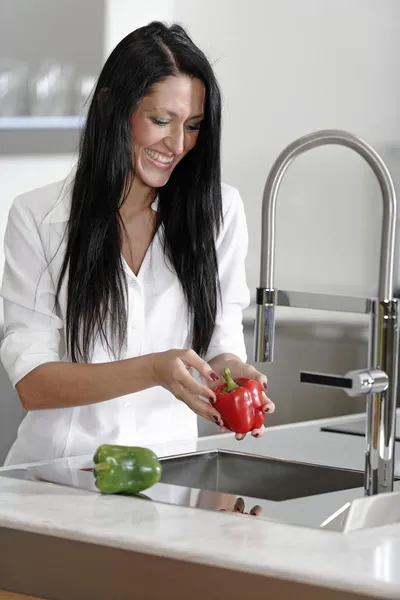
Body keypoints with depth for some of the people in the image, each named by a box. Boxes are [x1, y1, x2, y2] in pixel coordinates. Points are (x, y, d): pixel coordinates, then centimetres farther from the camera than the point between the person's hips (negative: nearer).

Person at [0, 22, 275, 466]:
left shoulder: (219, 211, 5)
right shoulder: (37, 217, -1)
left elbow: (221, 339, 6)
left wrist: (230, 370, -18)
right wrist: (154, 370, -22)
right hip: (57, 474, -1)